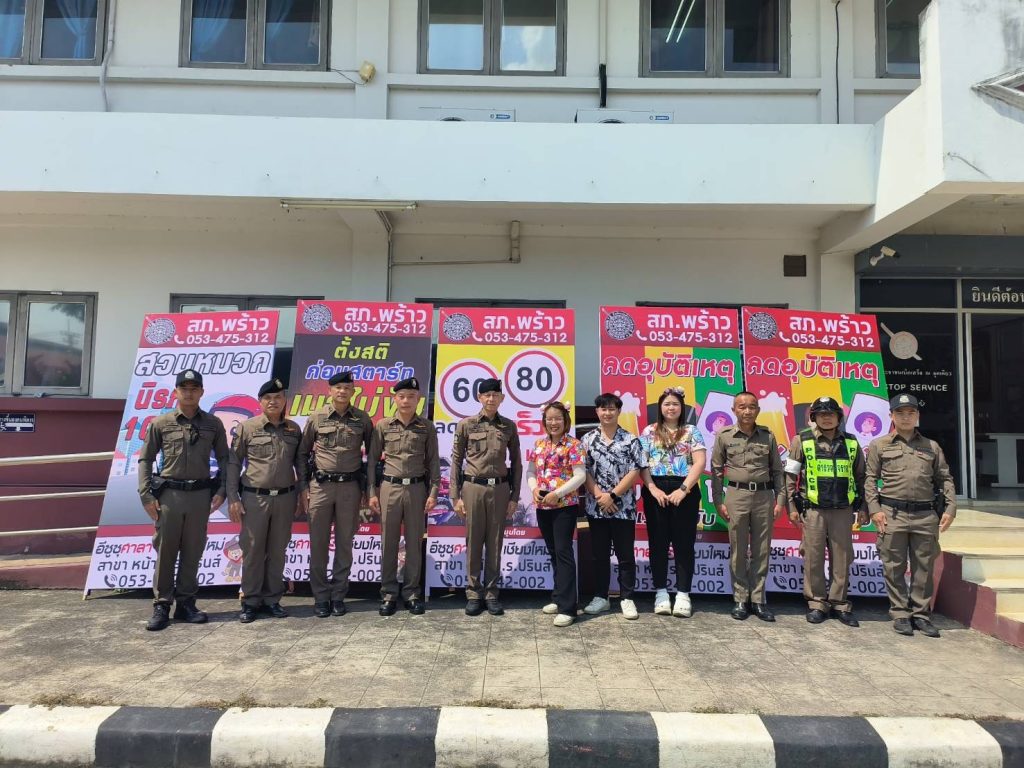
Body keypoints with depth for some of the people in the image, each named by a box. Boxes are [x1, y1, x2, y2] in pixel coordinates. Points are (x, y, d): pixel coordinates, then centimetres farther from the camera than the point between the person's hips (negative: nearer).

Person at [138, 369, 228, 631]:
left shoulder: (213, 424, 6)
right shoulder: (160, 423, 3)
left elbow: (224, 459, 10)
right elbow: (145, 459, 5)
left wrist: (221, 490, 0)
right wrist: (146, 495, -3)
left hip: (200, 495, 1)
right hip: (168, 494, -1)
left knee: (192, 552, 7)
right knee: (165, 551, 3)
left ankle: (185, 604, 17)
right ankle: (161, 605, 13)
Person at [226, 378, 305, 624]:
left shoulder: (294, 429, 7)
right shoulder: (246, 427, -1)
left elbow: (300, 463, 12)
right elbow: (233, 464, 0)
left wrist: (301, 494, 8)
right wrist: (233, 498, -5)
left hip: (285, 497, 2)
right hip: (254, 497, -2)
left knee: (278, 551, 7)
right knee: (252, 550, 2)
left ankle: (272, 599, 18)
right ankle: (250, 601, 13)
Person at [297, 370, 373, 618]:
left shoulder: (362, 419, 3)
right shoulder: (317, 417, 1)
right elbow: (303, 453, 7)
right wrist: (304, 487, 2)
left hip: (350, 486, 0)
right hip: (320, 486, 0)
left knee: (345, 543, 5)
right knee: (318, 543, 3)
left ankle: (338, 596, 16)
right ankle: (321, 597, 14)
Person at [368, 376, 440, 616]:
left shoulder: (427, 427, 4)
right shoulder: (383, 426, 3)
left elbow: (433, 462, 5)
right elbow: (372, 460, 5)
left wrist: (433, 492, -2)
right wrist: (372, 492, 0)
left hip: (417, 488, 0)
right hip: (389, 487, 0)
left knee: (414, 543, 5)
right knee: (388, 543, 4)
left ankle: (412, 593, 14)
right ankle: (389, 594, 13)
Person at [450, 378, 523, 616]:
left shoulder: (509, 426, 6)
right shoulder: (466, 425, 1)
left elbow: (516, 463, 9)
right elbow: (456, 461, 2)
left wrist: (515, 496, 3)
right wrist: (456, 496, -2)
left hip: (500, 489, 1)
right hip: (473, 487, -1)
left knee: (495, 543, 6)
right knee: (473, 543, 4)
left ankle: (491, 593, 16)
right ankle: (474, 594, 15)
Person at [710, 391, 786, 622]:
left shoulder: (767, 436, 6)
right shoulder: (724, 436, 1)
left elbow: (777, 470, 10)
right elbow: (716, 471, 4)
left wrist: (780, 500, 3)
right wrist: (718, 502, -1)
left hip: (764, 496, 2)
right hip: (737, 496, -2)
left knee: (761, 551, 7)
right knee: (738, 551, 5)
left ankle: (758, 599, 17)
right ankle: (740, 600, 14)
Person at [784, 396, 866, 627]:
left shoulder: (851, 443, 8)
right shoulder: (802, 441, 0)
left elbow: (860, 477, 14)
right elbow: (791, 476, 1)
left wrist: (863, 508, 10)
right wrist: (792, 507, -2)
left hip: (843, 510, 2)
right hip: (812, 510, -2)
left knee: (842, 558, 7)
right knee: (813, 558, 3)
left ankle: (840, 604, 19)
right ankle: (817, 603, 14)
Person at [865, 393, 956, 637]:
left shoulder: (932, 447, 14)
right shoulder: (879, 445, 7)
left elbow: (945, 479, 15)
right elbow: (870, 479, 3)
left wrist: (950, 509, 3)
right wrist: (874, 509, -6)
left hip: (926, 515, 2)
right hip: (892, 514, -2)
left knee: (924, 569, 7)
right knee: (894, 569, 2)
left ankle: (921, 614, 19)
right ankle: (900, 614, 13)